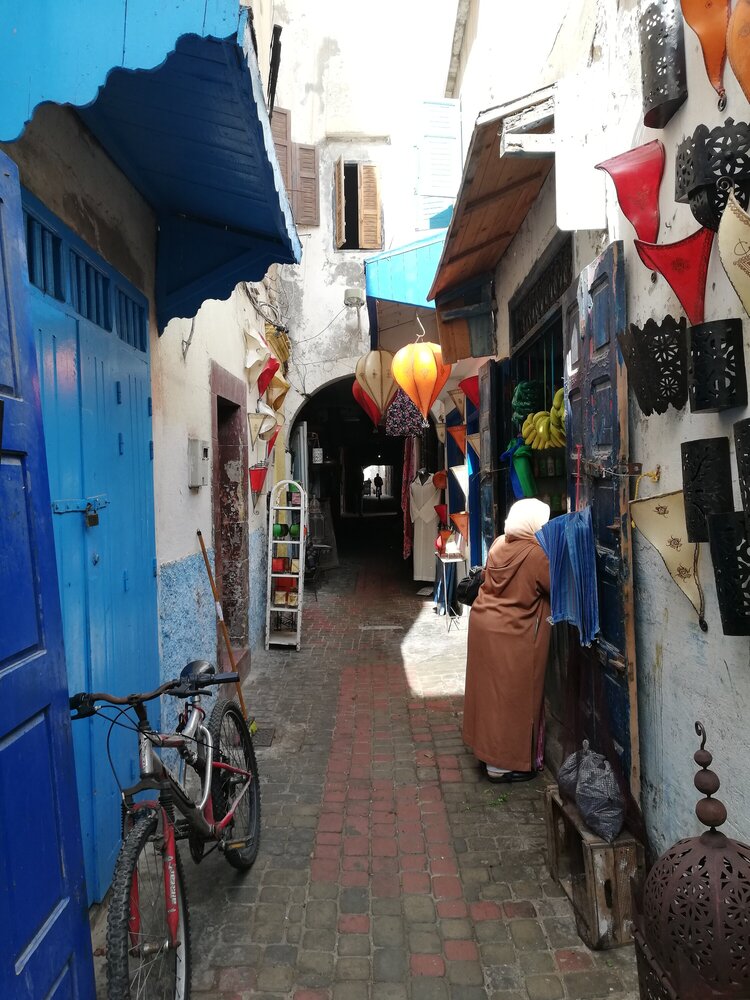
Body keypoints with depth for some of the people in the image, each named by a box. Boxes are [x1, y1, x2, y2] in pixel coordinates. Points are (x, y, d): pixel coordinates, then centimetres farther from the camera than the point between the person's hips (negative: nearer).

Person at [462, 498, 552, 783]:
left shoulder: (499, 544, 2)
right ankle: (502, 762, 16)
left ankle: (486, 745, 37)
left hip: (484, 622, 8)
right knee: (510, 697, 5)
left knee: (490, 689, 21)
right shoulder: (537, 554, -20)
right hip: (512, 635, -8)